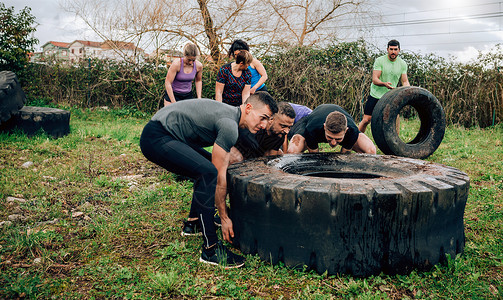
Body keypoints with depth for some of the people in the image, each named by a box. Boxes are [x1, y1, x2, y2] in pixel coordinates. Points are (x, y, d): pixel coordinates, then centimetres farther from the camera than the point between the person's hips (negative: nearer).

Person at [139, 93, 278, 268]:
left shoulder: (231, 115, 11)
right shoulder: (229, 125, -19)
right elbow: (220, 176, -16)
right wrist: (224, 218, -9)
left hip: (167, 136, 11)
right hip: (156, 139, -11)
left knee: (208, 169, 22)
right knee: (210, 173, -28)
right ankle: (210, 249, -21)